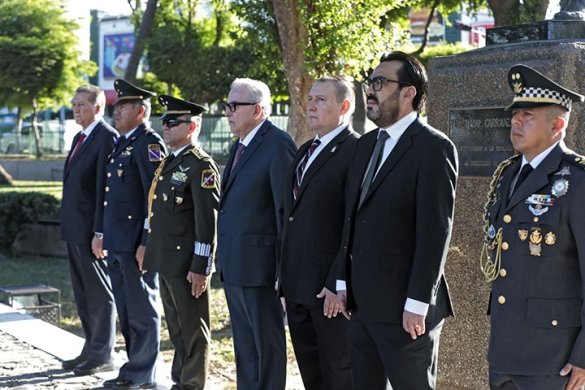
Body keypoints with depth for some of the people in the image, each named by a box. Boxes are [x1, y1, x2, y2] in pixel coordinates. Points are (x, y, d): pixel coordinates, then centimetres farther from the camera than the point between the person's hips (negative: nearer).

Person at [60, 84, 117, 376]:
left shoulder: (107, 137, -14)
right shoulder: (80, 138, 16)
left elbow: (106, 189, -18)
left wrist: (100, 232, -21)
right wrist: (68, 227, 16)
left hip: (91, 232, -10)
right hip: (74, 230, 10)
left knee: (99, 295, 0)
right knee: (82, 294, 15)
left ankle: (103, 356, 7)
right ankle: (91, 350, 24)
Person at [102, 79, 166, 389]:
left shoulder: (149, 144, -12)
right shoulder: (123, 143, 17)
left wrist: (146, 243, -20)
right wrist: (105, 236, 18)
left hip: (136, 243, -10)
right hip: (117, 243, 10)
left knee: (142, 311, 0)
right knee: (126, 310, 15)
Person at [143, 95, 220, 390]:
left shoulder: (201, 166, -13)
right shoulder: (168, 163, 16)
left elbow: (207, 220, -17)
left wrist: (200, 267, -20)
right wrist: (152, 253, 19)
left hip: (186, 263, -9)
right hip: (166, 261, 9)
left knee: (193, 331, 1)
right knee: (176, 328, 17)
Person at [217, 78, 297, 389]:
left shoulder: (278, 145, -15)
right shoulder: (240, 145, 14)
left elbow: (286, 208, -17)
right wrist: (224, 258, 13)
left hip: (258, 262, -9)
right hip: (232, 264, 9)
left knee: (267, 342, 2)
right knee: (244, 342, 18)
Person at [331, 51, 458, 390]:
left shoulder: (434, 147, -11)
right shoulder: (367, 145, 14)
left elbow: (436, 231, -16)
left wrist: (418, 304, -19)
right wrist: (343, 281, 12)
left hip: (404, 309, -8)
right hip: (363, 303, 8)